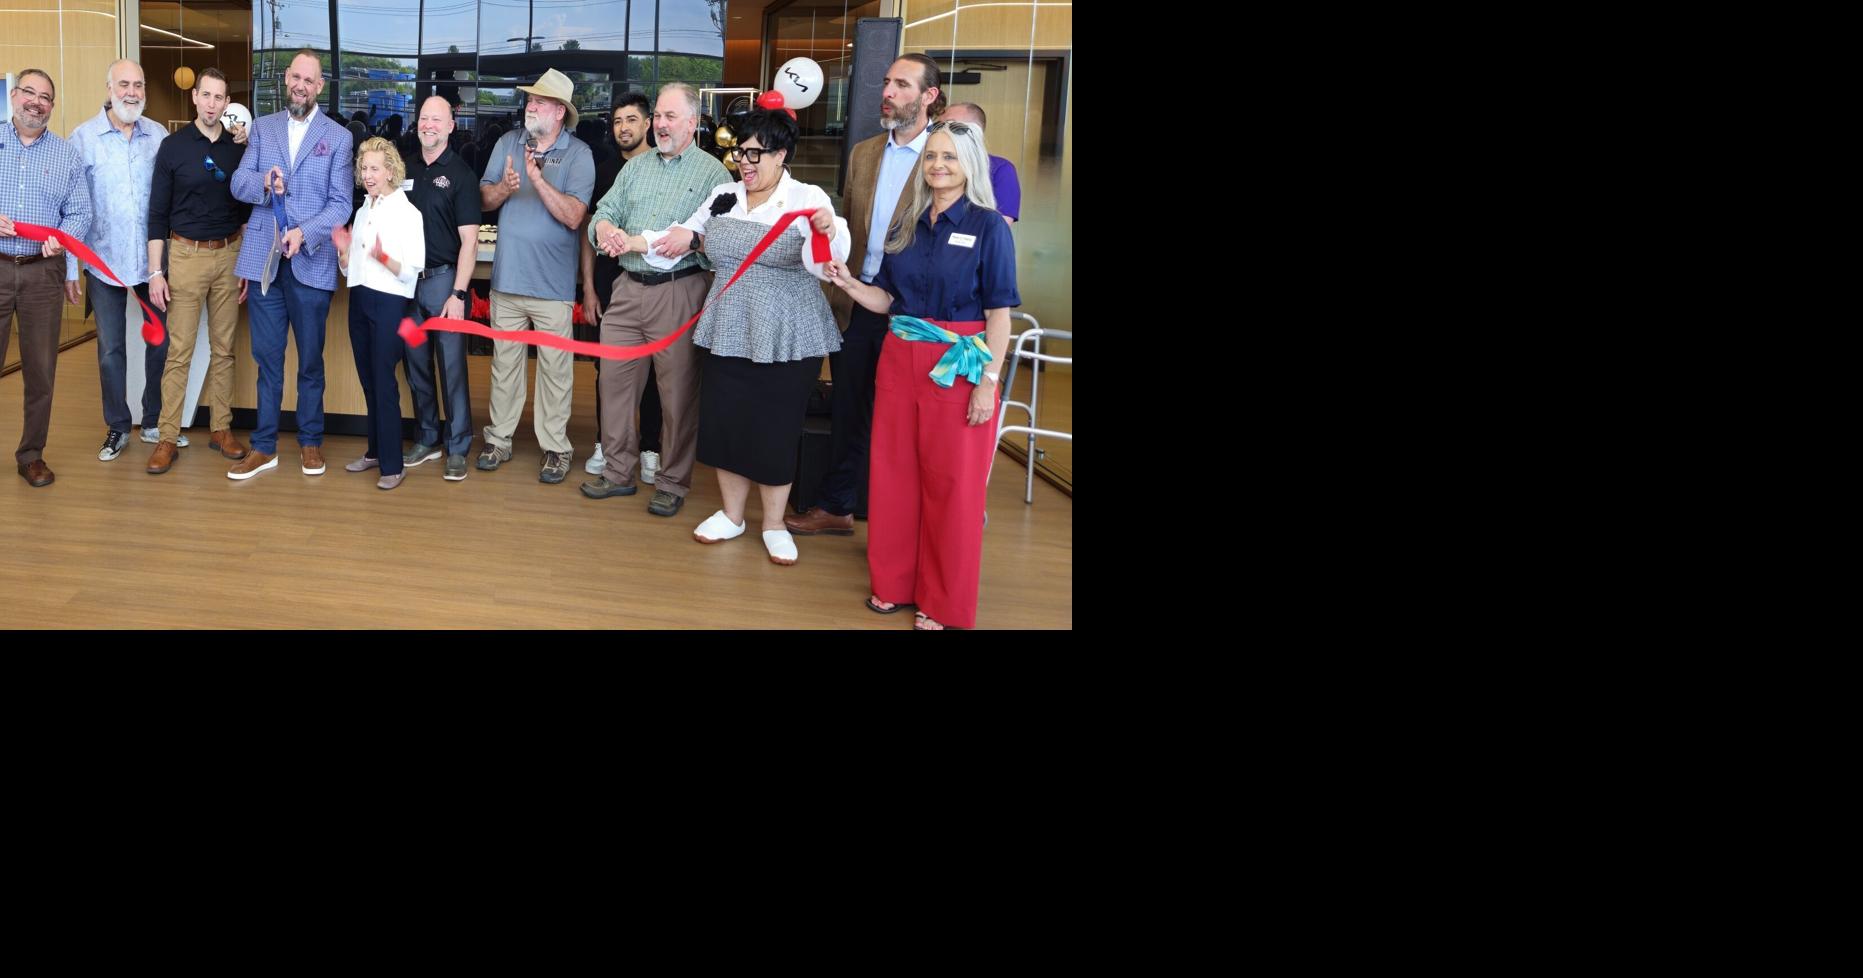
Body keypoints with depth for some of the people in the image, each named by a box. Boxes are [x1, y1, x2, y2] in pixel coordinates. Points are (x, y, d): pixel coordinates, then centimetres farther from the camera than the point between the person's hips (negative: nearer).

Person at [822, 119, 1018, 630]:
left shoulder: (988, 226, -7)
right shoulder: (907, 225, 8)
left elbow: (999, 313, -9)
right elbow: (886, 300, 10)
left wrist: (988, 381, -14)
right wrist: (849, 283, -8)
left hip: (958, 366, -5)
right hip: (899, 359, 5)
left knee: (951, 481, 3)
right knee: (894, 471, 10)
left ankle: (944, 602, 16)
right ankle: (895, 582, 26)